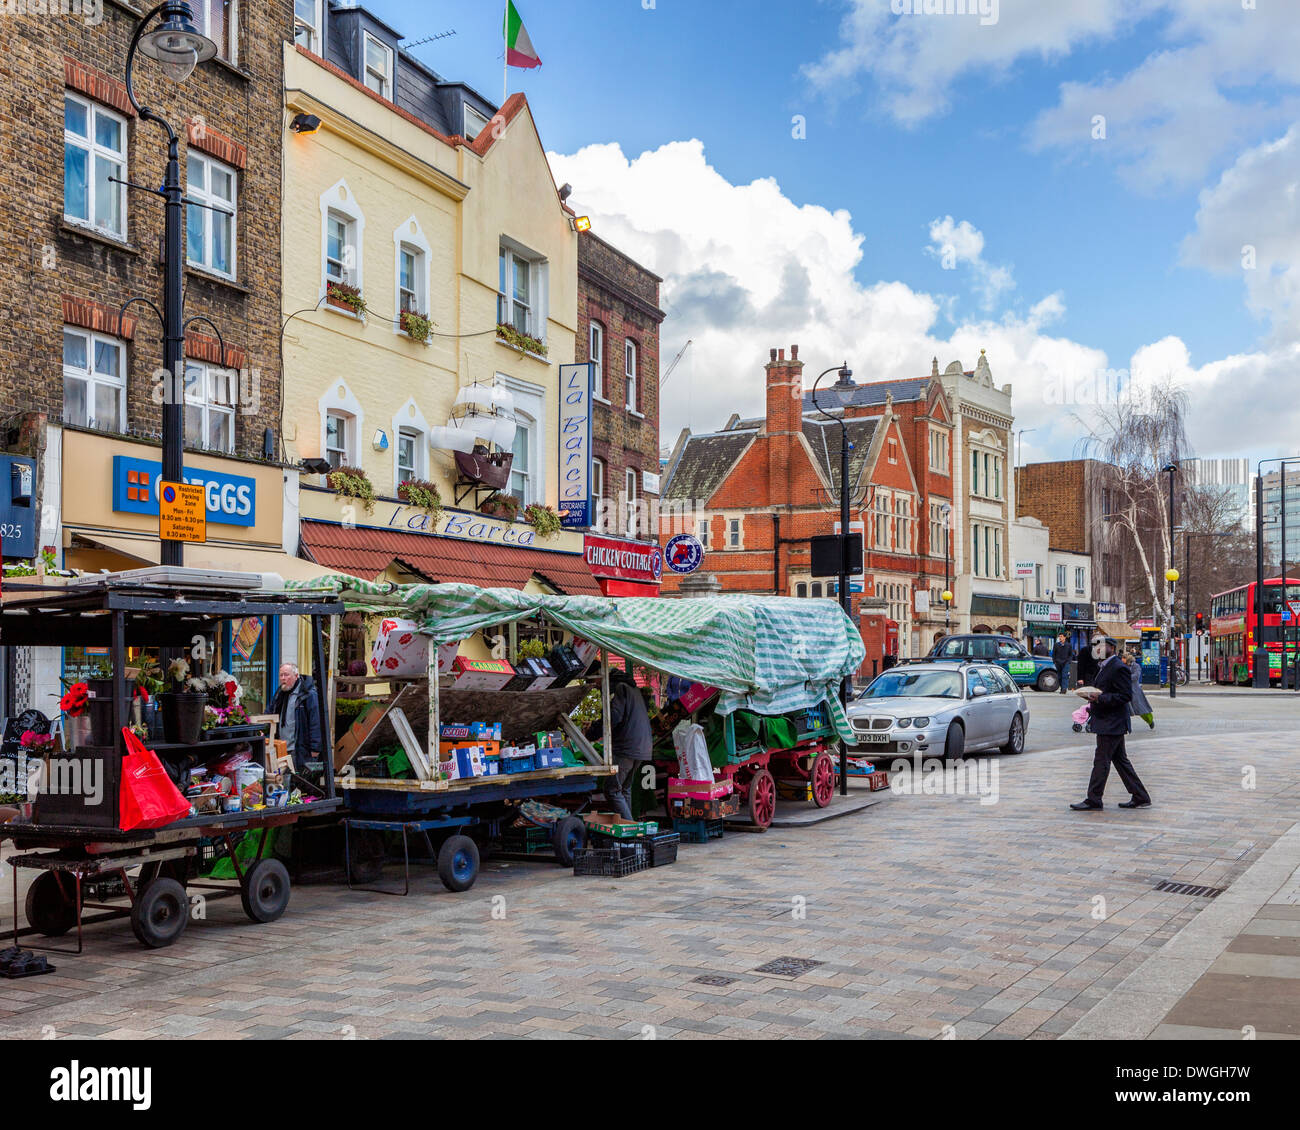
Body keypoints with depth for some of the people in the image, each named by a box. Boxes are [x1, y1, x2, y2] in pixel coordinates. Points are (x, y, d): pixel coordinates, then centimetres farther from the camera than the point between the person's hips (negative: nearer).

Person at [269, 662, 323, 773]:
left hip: (300, 751, -7)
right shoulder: (280, 694, 15)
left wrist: (315, 748, -17)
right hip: (281, 750, 7)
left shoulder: (309, 694, -10)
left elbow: (315, 722, -13)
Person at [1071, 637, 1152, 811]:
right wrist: (1092, 695, 8)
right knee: (1120, 760, 13)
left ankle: (1093, 800, 2)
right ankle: (1140, 797, 18)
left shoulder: (1118, 668, -16)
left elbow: (1126, 696, -20)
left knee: (1101, 761, -5)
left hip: (1111, 724, -10)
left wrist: (1100, 698, -24)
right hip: (1108, 723, 10)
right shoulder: (1103, 667, 15)